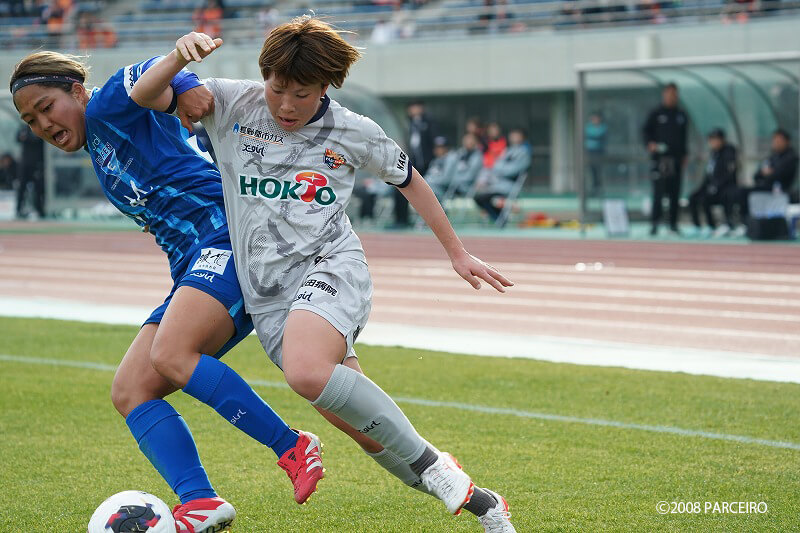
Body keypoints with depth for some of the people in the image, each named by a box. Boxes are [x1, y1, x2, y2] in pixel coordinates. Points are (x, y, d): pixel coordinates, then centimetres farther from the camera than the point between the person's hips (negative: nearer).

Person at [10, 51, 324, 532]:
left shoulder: (108, 108, 3)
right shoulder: (98, 153, 28)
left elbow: (150, 75, -16)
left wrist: (182, 84, -37)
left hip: (226, 238, -10)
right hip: (192, 268, 10)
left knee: (171, 355, -30)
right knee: (129, 391, -6)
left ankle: (293, 447, -20)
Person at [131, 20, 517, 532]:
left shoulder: (353, 132, 3)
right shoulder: (234, 105, 5)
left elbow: (409, 179, 18)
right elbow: (145, 95, 3)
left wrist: (458, 252, 24)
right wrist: (181, 55, -17)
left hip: (329, 263, -3)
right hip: (266, 293, 3)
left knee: (307, 371, -36)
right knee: (366, 427, -3)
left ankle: (430, 463, -23)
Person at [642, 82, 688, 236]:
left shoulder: (682, 115, 16)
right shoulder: (656, 114, 4)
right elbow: (646, 130, 5)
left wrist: (684, 155, 16)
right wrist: (650, 143, -13)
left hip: (676, 158, 4)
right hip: (660, 158, -4)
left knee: (675, 193, 3)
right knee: (659, 190, -12)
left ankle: (673, 224, 8)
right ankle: (654, 222, -9)